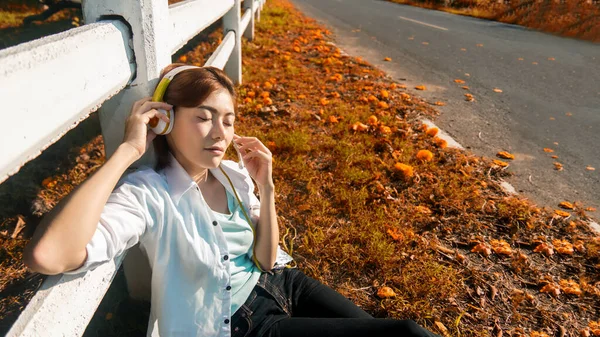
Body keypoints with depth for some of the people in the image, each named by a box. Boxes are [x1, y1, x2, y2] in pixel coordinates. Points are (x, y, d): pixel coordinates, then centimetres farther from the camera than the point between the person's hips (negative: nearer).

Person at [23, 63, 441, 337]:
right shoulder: (148, 193, -18)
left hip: (282, 284, 6)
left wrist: (266, 188, -12)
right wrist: (127, 151, -31)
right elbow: (47, 256, -36)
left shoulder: (234, 175, -1)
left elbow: (266, 260, 1)